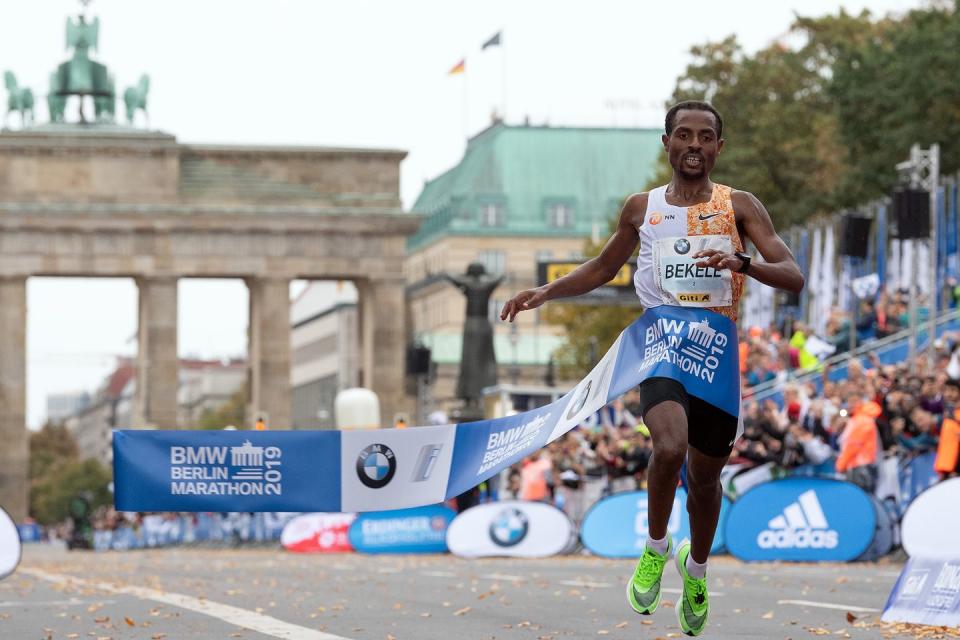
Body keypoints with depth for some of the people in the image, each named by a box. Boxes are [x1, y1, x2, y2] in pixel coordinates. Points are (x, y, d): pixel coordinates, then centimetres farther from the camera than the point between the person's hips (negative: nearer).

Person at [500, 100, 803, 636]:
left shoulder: (739, 206, 4)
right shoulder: (642, 208, 10)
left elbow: (793, 276, -6)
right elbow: (602, 269, 26)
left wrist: (742, 263, -25)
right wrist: (546, 292, 12)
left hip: (718, 346, 1)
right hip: (662, 339, -1)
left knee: (705, 473, 11)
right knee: (671, 446, -28)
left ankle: (697, 567, 39)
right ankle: (656, 548, -3)